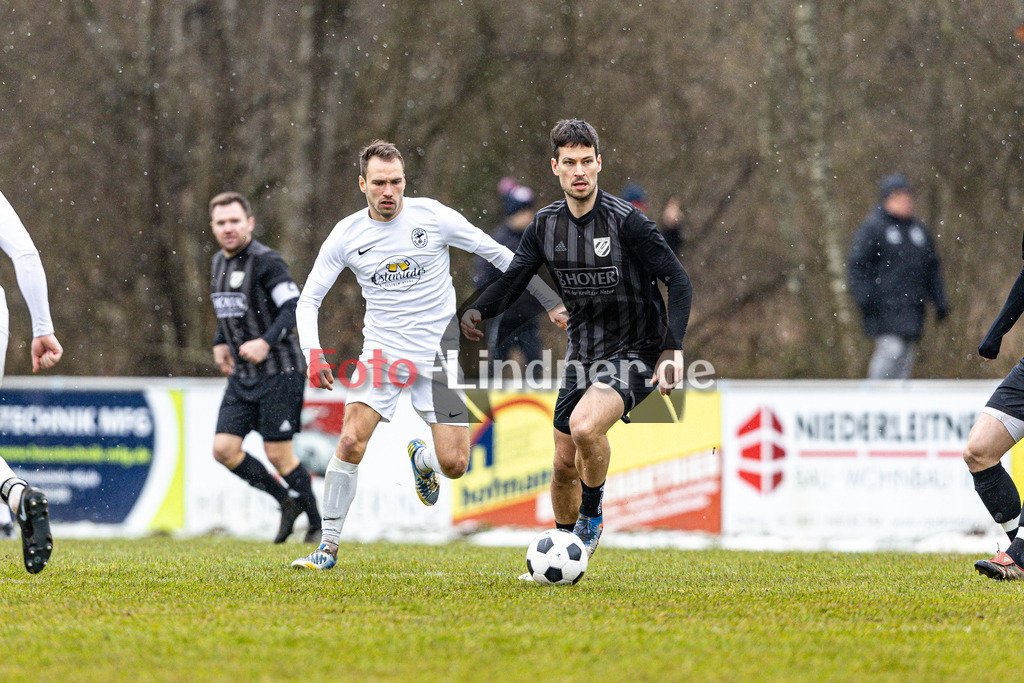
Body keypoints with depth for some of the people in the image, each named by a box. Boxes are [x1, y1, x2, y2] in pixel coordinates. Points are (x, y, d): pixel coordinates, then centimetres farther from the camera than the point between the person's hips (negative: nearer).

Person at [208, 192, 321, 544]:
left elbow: (293, 306, -19)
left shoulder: (265, 261, -13)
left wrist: (267, 342, -29)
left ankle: (319, 524, 10)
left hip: (279, 371, -8)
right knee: (224, 449, -3)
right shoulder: (219, 262, 12)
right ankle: (287, 501, 14)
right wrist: (220, 343, 16)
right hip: (242, 375, 8)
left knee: (278, 453, -7)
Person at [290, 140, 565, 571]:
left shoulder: (433, 216, -8)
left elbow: (499, 255, 2)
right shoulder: (346, 236, -5)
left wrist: (551, 302, 0)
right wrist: (314, 354, -14)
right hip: (382, 351, 0)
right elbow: (309, 298, 2)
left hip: (436, 353, 0)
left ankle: (421, 459, 32)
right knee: (351, 442, -20)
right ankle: (328, 547, -9)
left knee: (454, 465, -6)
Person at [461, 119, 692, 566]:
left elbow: (678, 281, -15)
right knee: (564, 464, 7)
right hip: (582, 356, 6)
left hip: (634, 353, -6)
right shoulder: (546, 224, 1)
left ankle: (593, 515, -5)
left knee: (585, 426, -30)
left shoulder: (626, 221, -16)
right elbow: (512, 280, 5)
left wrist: (672, 350, -25)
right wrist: (477, 311, -17)